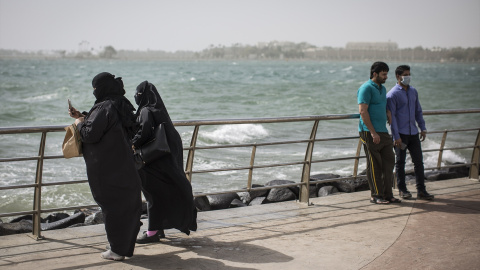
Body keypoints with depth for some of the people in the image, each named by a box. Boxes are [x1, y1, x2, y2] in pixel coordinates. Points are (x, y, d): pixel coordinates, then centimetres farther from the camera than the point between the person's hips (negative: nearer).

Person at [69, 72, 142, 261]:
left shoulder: (104, 108, -19)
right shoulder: (120, 106, 9)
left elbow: (90, 134, -22)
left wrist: (80, 123, -3)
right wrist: (83, 116, 23)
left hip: (107, 170, -9)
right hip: (124, 166, 9)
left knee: (112, 206, 1)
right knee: (128, 205, 14)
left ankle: (117, 250, 8)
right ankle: (127, 246, 25)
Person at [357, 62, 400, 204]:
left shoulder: (382, 88, 19)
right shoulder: (366, 88, -10)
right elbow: (363, 111, -17)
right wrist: (373, 132, -20)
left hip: (383, 132, 9)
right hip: (370, 133, -9)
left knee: (388, 162, 7)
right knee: (374, 165, -3)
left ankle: (387, 194, 13)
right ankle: (376, 195, 5)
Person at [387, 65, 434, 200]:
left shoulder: (413, 91, 12)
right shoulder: (392, 94, -8)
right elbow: (391, 116, -10)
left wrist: (423, 128, 12)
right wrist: (396, 136, -14)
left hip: (413, 133, 6)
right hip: (400, 134, -6)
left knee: (418, 161, 3)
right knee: (400, 162, 4)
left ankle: (421, 191, 7)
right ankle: (402, 190, 16)